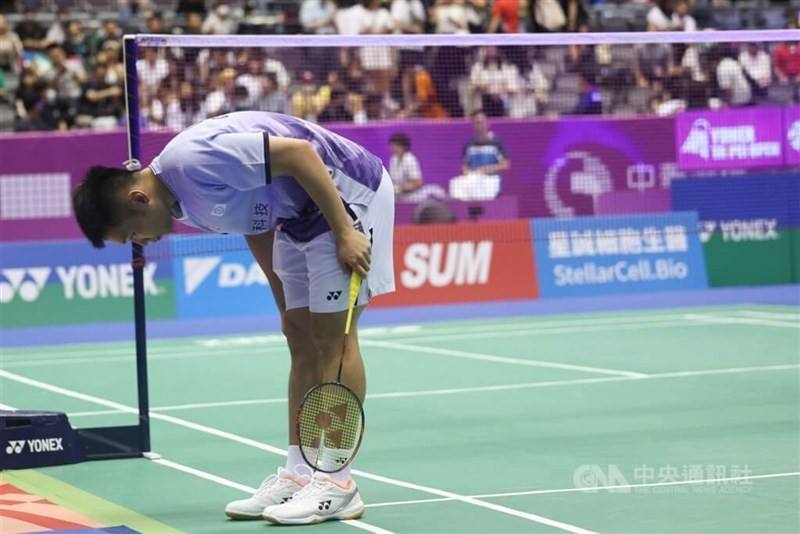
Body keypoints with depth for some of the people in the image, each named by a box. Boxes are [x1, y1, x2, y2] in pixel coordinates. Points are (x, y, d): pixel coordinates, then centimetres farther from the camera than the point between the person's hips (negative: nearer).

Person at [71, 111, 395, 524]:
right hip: (300, 217, 10)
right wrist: (287, 307, 14)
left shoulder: (194, 162, -27)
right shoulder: (185, 200, 4)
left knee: (334, 337, -9)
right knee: (301, 338, 7)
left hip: (348, 192, -10)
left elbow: (298, 152, -28)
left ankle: (338, 486, -6)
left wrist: (344, 232, -25)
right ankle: (298, 475, 10)